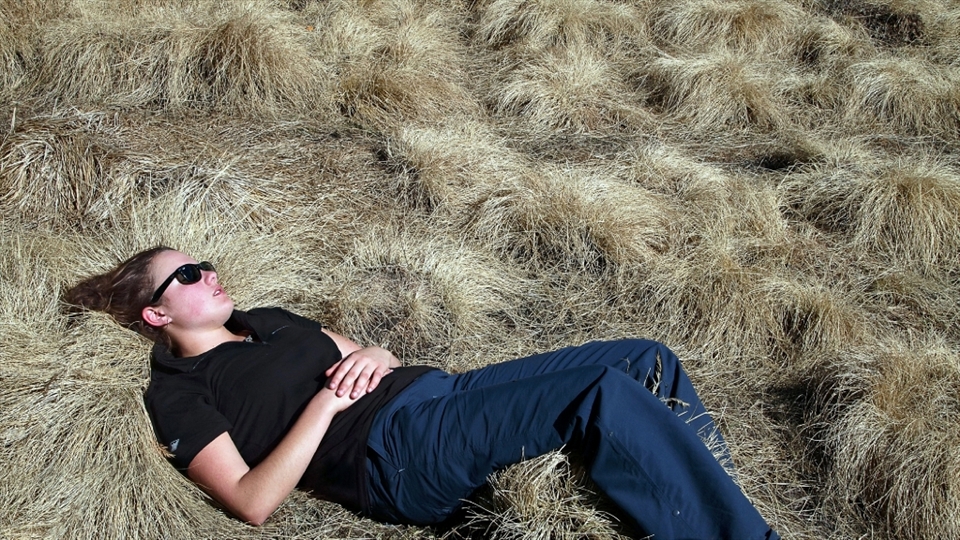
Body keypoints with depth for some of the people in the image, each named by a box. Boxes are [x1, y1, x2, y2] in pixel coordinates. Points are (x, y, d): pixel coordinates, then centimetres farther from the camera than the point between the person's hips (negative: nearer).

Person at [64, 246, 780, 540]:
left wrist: (366, 358, 2)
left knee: (645, 361, -4)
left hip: (435, 392, 8)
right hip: (396, 452, -8)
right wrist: (326, 402, -12)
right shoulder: (178, 394, 5)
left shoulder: (266, 320, 27)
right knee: (606, 393, -25)